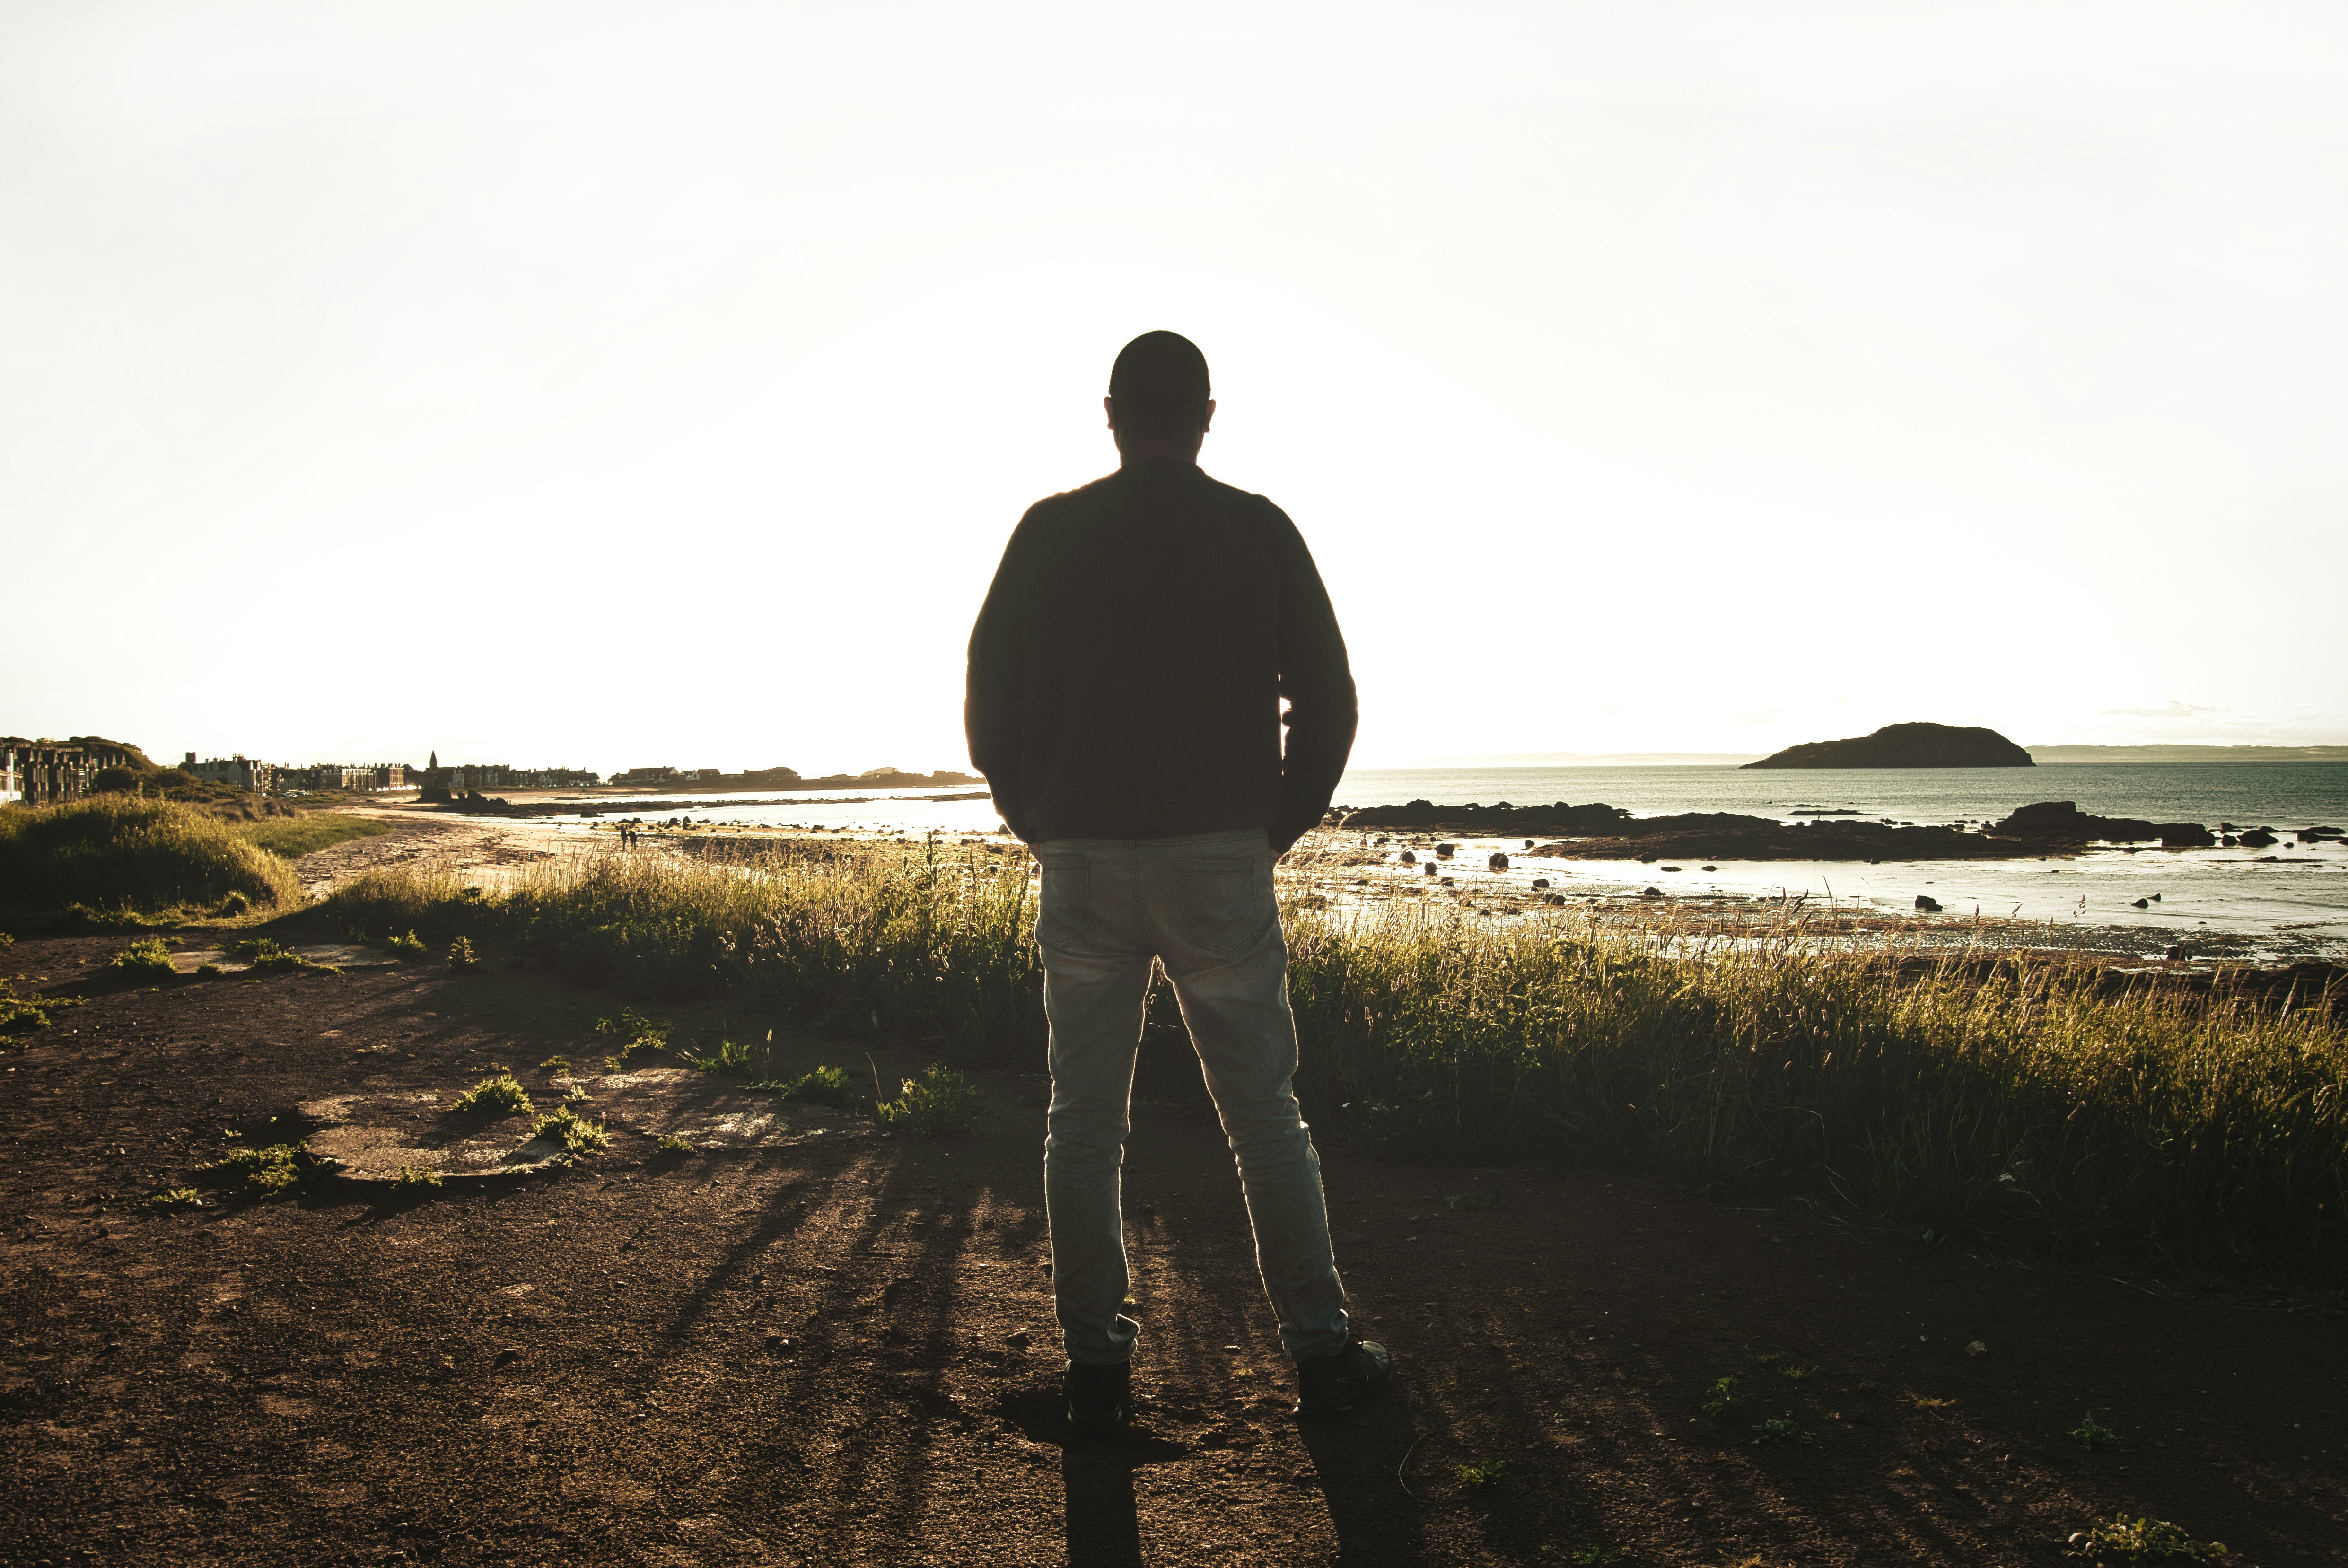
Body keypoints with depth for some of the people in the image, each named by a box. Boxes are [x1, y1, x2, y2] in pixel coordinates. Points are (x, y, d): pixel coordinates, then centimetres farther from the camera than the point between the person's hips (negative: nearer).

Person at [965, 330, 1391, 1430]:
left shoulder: (1048, 533, 3)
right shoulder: (1258, 531, 1)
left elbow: (989, 702, 3)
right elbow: (1326, 700, 1)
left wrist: (1043, 830, 13)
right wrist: (1276, 831, 10)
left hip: (1080, 869, 1)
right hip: (1220, 864, -1)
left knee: (1084, 1121, 10)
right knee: (1264, 1116, 9)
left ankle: (1095, 1365, 14)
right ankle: (1321, 1352, 13)